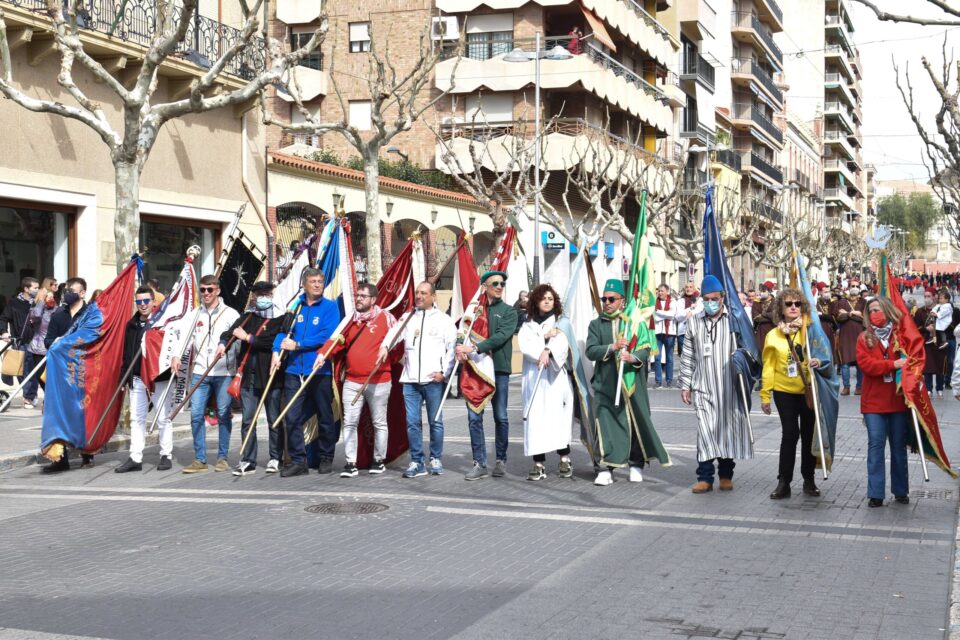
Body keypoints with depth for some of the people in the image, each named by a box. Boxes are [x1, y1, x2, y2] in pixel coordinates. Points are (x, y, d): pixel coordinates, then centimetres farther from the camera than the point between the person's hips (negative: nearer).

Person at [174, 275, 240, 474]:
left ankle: (222, 457, 11)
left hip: (223, 372, -3)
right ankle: (199, 460, 4)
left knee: (223, 414, 2)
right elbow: (186, 337, 8)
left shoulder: (230, 314, 2)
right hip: (199, 372, 4)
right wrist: (176, 355, -9)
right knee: (196, 414, -1)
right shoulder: (195, 315, 15)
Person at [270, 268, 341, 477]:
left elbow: (327, 335, -12)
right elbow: (283, 330, 6)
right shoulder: (295, 306, 11)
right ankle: (297, 461, 6)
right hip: (294, 371, 3)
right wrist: (277, 352, -12)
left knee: (325, 418, 7)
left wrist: (298, 345, -12)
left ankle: (326, 459, 20)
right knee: (292, 417, -1)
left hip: (319, 370, -3)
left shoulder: (330, 307, 0)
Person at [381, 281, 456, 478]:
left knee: (435, 421, 4)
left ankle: (436, 460, 15)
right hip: (410, 379, 3)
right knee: (412, 422, 3)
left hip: (433, 380, -3)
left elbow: (452, 347, 0)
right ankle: (416, 462, 10)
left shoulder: (444, 320, 5)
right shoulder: (408, 318, 14)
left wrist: (444, 371, -10)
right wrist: (385, 346, -23)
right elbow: (395, 332, -2)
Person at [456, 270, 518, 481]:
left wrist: (475, 348, -19)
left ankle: (501, 460, 17)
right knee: (474, 417, -2)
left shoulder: (509, 311, 6)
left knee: (501, 417, 4)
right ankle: (479, 463, 3)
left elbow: (501, 336, -9)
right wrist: (461, 347, -17)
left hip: (499, 369, -1)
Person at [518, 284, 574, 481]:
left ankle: (565, 460, 0)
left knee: (558, 418, -9)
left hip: (556, 377, -1)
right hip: (533, 378, 1)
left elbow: (562, 342, -9)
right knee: (536, 419, -5)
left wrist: (547, 351, -26)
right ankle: (538, 464, -5)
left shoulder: (560, 323, 11)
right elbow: (524, 344, -3)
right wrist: (545, 337, -12)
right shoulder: (528, 326, 15)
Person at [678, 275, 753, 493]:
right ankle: (705, 477, -1)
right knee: (705, 431, -7)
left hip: (730, 387, -1)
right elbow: (687, 356, 12)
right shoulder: (694, 322, 9)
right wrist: (685, 384, 9)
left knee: (729, 430, 6)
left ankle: (726, 475, 19)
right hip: (703, 387, 1)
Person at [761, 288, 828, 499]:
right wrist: (765, 395, 0)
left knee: (808, 434, 9)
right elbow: (769, 367, 1)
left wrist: (819, 361, -22)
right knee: (790, 433, -9)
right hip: (784, 391, -1)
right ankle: (784, 481, 0)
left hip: (808, 390, 1)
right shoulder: (773, 335, 0)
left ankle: (809, 480, 22)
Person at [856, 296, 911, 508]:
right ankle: (876, 493, 0)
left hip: (899, 400, 1)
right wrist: (893, 365, -22)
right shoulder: (864, 338, 1)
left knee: (899, 445, 10)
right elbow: (865, 363, -12)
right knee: (875, 445, -2)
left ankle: (901, 490, 21)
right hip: (874, 401, 0)